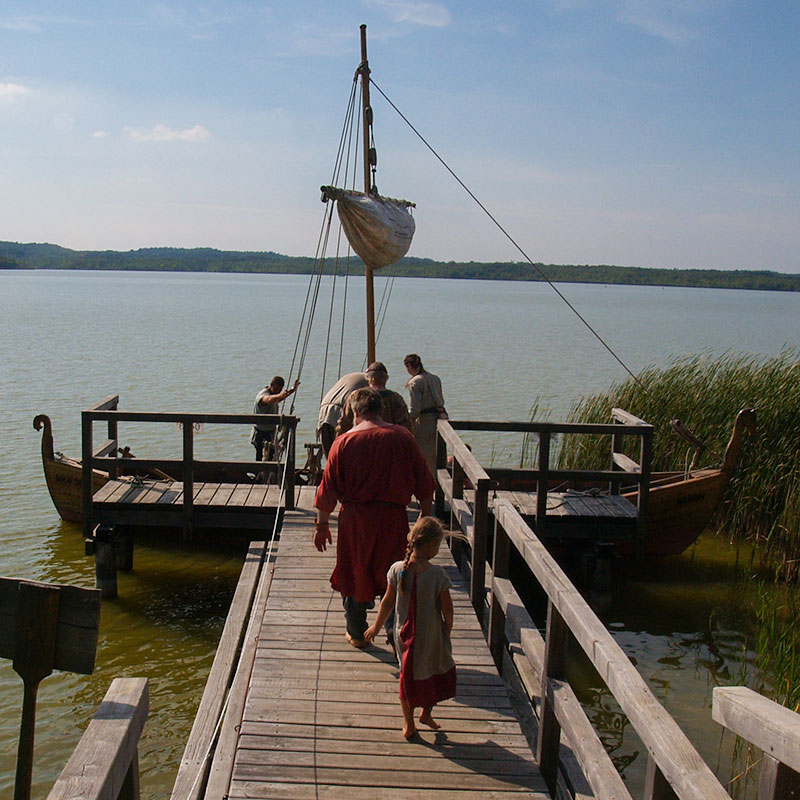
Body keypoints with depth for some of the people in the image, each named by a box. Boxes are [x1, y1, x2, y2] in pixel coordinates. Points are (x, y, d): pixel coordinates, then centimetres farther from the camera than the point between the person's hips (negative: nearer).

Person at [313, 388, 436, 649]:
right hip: (393, 518, 0)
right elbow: (423, 482, 2)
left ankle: (356, 634, 26)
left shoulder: (343, 442, -5)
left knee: (354, 574, 14)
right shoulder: (403, 438, -3)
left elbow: (329, 489, -2)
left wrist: (322, 524, 7)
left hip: (354, 519, 0)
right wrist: (425, 515, 14)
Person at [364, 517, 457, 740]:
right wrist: (448, 629, 6)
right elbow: (447, 608, -13)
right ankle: (426, 712, 32)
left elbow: (388, 602, -3)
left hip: (405, 635, 3)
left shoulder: (397, 569, -12)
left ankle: (408, 723, 27)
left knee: (408, 675, 19)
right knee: (438, 671, 23)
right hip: (432, 637, -3)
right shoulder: (437, 573, -20)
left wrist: (376, 626, 11)